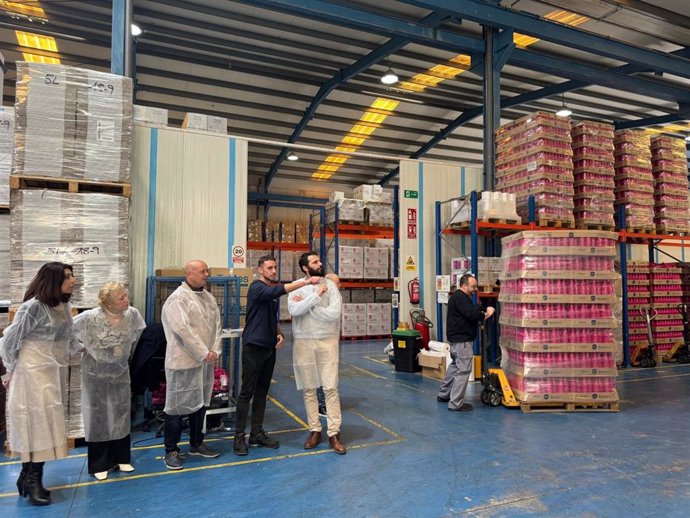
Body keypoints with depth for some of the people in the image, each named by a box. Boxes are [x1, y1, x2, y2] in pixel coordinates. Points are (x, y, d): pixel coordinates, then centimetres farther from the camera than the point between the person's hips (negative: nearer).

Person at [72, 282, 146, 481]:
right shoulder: (89, 318, -24)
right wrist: (86, 349, -3)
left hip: (120, 373, 4)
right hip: (96, 375, -3)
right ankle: (99, 464, 21)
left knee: (121, 415, 13)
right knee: (98, 417, 8)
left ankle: (121, 458, 28)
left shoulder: (133, 314, -13)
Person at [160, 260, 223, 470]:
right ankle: (171, 451, 17)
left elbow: (216, 323, 8)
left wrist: (214, 350, -5)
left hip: (205, 360, 7)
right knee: (178, 405, 3)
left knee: (201, 403, 16)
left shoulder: (208, 297, 10)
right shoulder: (178, 298, -13)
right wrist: (204, 353, -18)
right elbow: (182, 329, -20)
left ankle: (196, 444, 31)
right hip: (184, 360, -7)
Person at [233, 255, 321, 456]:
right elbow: (278, 291, -30)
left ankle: (257, 434, 19)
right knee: (247, 392, -2)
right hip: (253, 347, -7)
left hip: (269, 348, 8)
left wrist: (279, 333, 2)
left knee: (262, 392, 11)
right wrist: (306, 281, -34)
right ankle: (239, 436, 6)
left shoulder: (271, 291, 14)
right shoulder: (257, 288, -10)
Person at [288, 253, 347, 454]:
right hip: (303, 343, 1)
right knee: (309, 389, 10)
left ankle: (334, 433, 10)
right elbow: (294, 311, -18)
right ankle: (315, 430, 23)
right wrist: (316, 295, -21)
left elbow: (334, 313, -16)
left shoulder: (330, 285, -3)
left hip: (327, 341, -1)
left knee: (331, 388, 1)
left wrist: (305, 305, -14)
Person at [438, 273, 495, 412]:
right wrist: (485, 314, -11)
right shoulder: (460, 298, -18)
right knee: (463, 370, -6)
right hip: (462, 340, -11)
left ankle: (443, 394, 31)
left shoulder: (459, 297, 16)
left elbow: (473, 308, 16)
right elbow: (472, 314, -27)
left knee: (455, 366, 22)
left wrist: (484, 310, -1)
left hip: (457, 338, 11)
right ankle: (455, 403, -1)